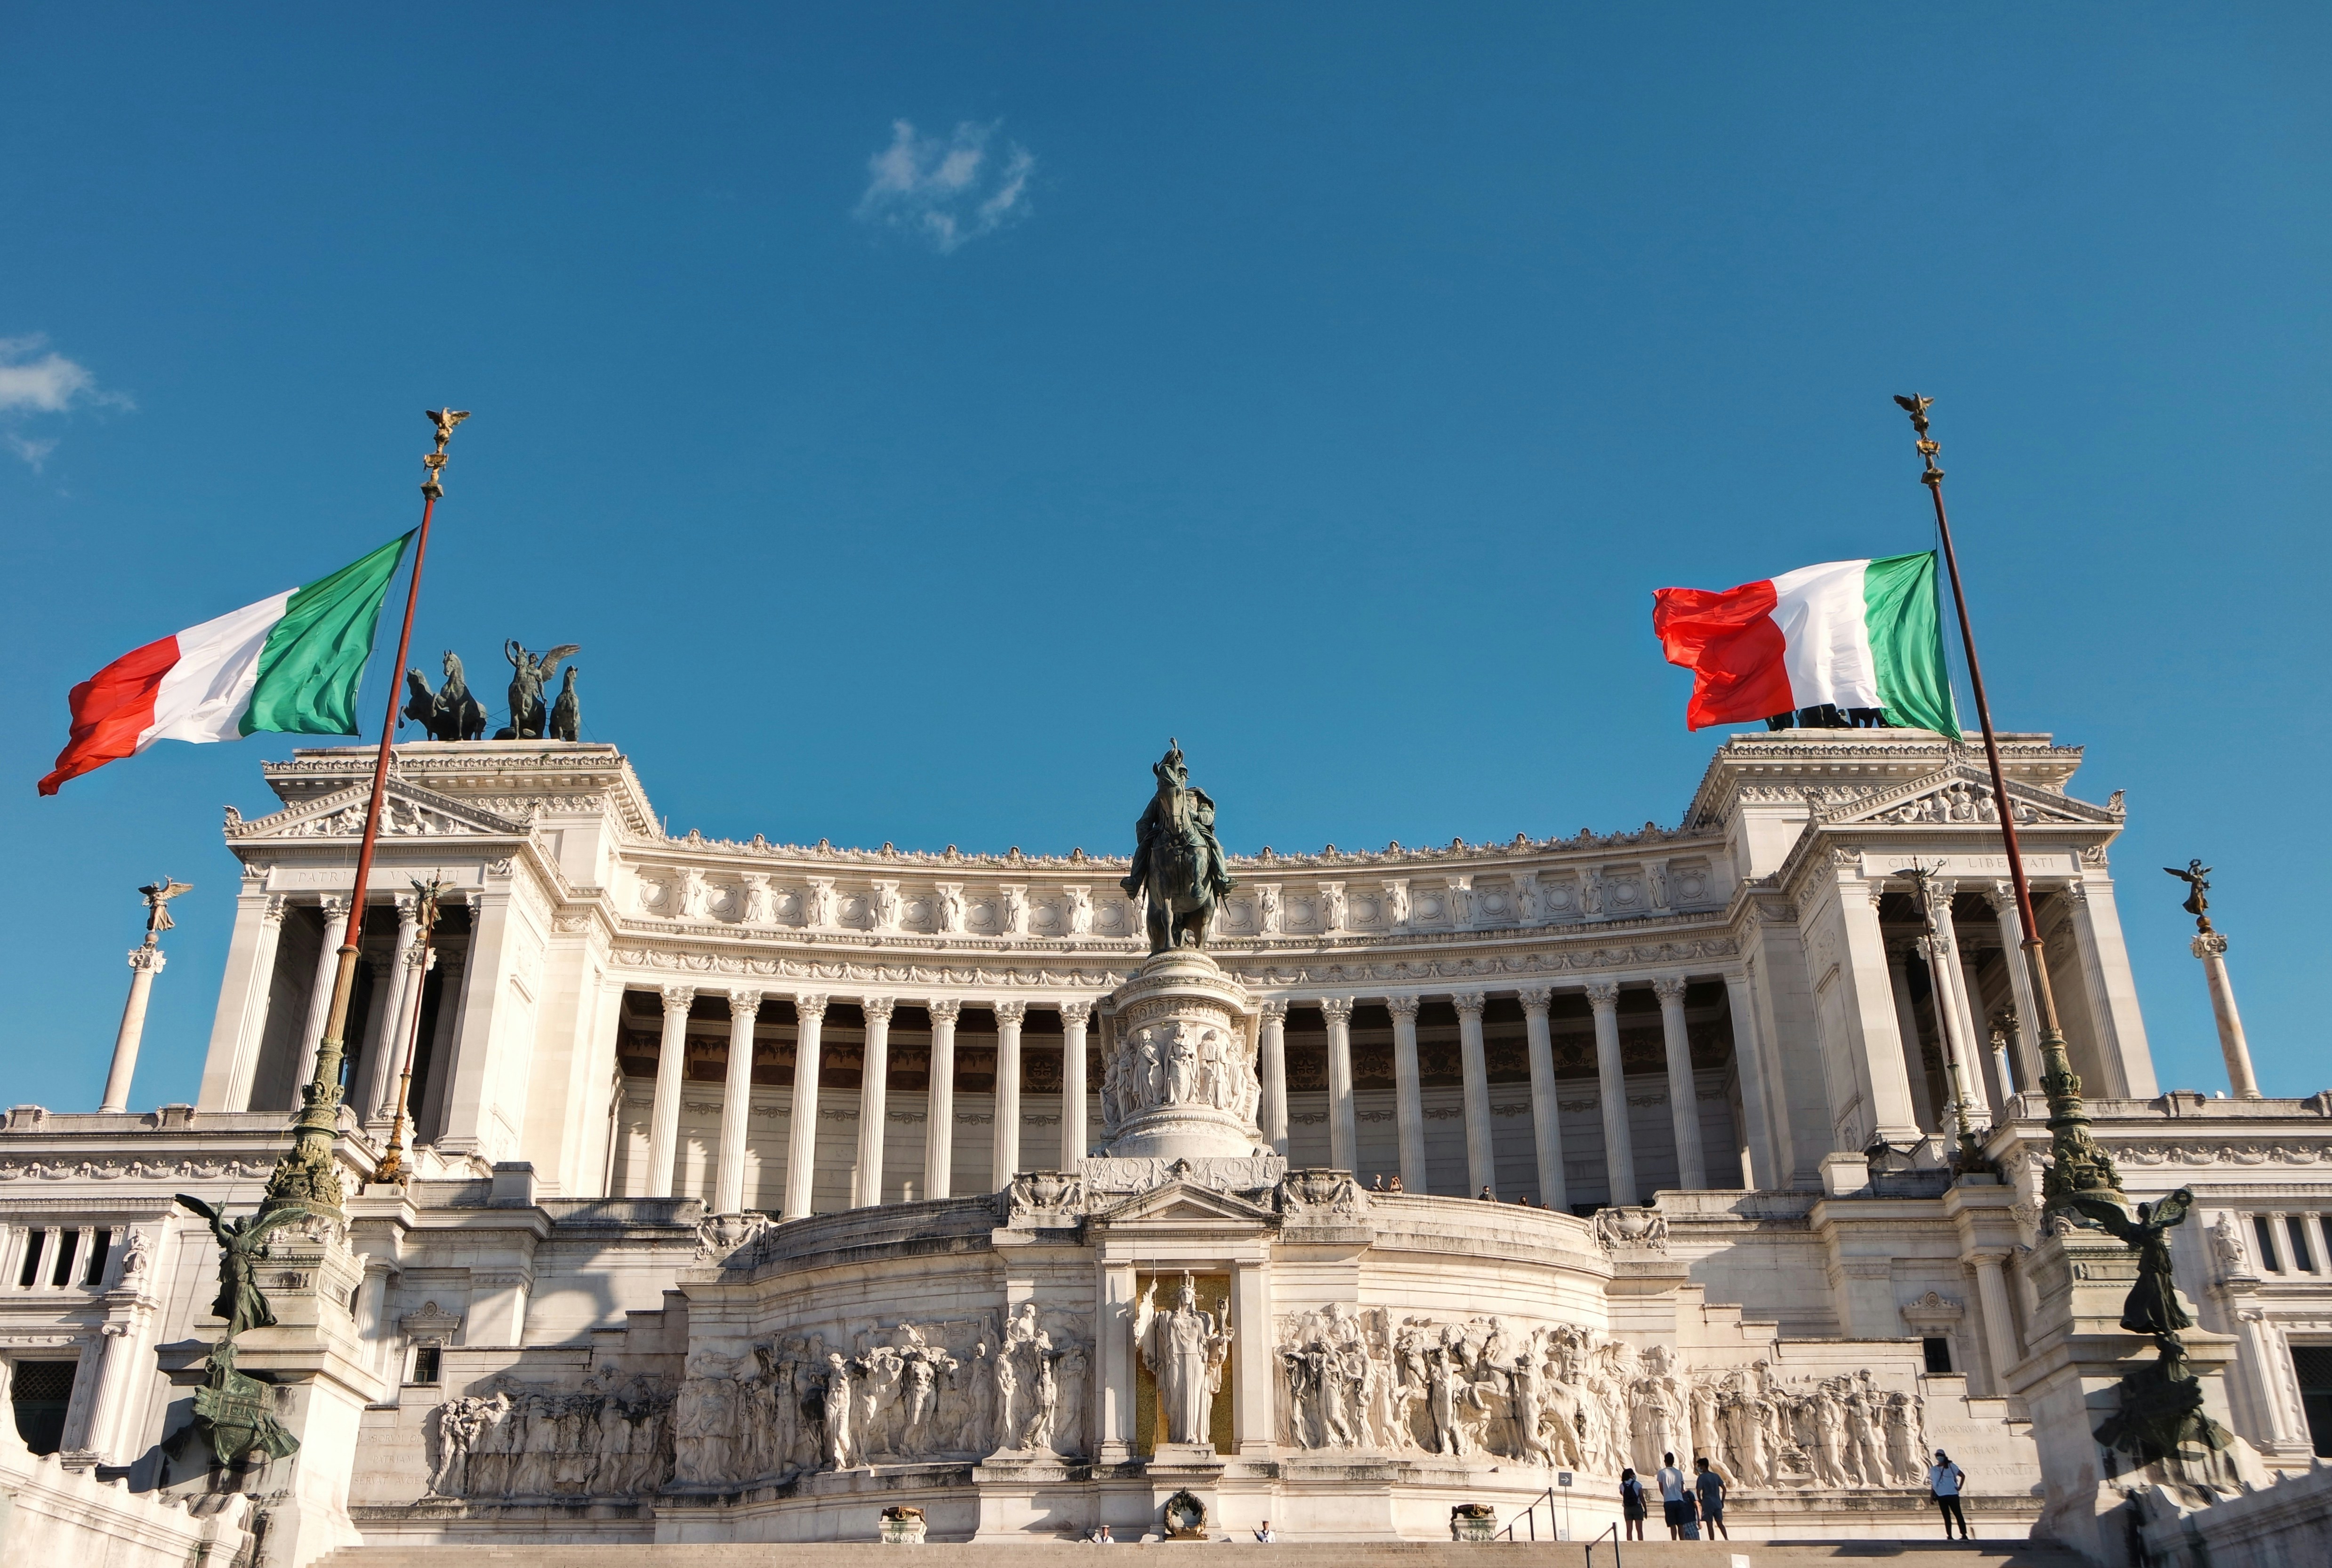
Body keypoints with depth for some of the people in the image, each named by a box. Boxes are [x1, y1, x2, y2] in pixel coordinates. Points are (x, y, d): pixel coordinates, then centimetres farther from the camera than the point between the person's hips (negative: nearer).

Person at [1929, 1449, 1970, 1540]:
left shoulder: (1951, 1467, 3)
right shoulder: (1933, 1470, 9)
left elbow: (1963, 1476, 9)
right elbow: (1932, 1484, 10)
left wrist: (1960, 1487, 0)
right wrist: (1931, 1496, 5)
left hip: (1952, 1494, -2)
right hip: (1941, 1496, 3)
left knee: (1958, 1514, -3)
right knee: (1946, 1516, 5)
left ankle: (1964, 1535, -3)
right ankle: (1949, 1536, 6)